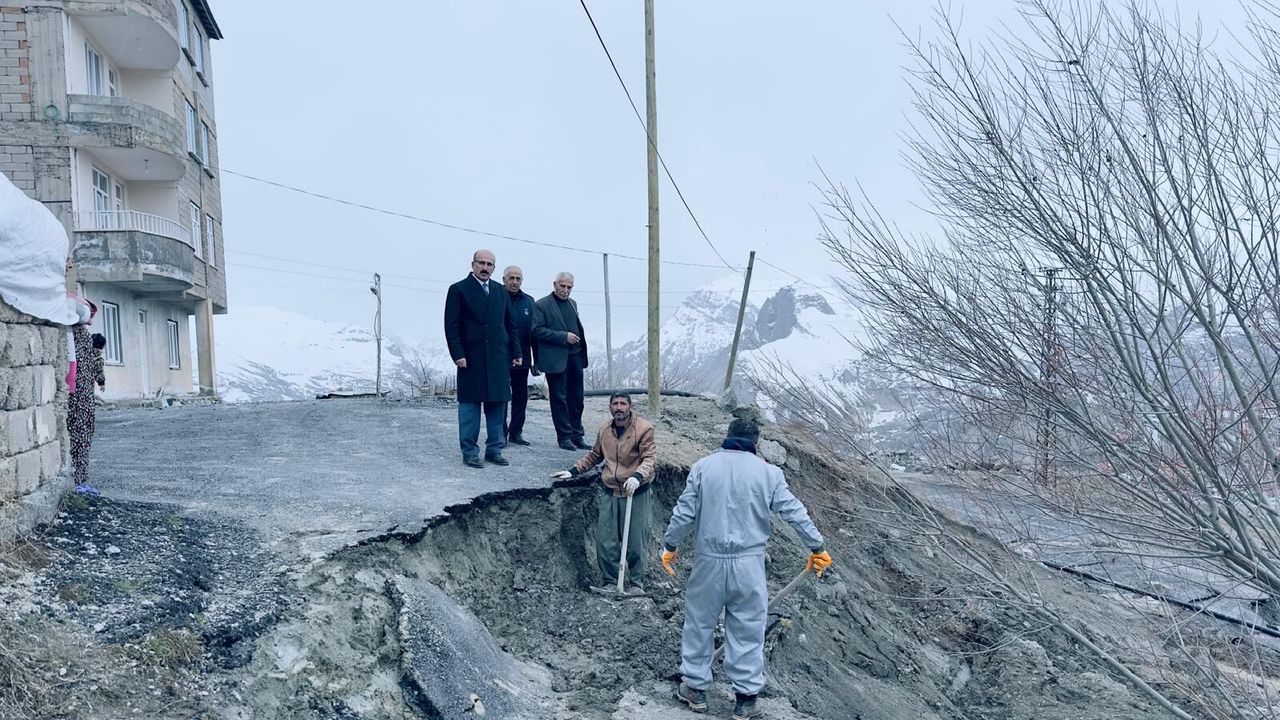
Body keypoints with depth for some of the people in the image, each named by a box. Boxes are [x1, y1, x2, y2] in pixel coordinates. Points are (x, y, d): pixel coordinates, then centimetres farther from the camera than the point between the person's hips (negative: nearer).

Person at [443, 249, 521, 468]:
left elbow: (510, 325, 15)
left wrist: (516, 353, 9)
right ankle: (470, 452, 8)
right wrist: (458, 354, -12)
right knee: (470, 405, 1)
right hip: (471, 358, -4)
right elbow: (451, 326, -4)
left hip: (499, 358, 5)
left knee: (497, 405, 7)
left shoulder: (500, 291, 15)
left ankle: (494, 449, 16)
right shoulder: (458, 290, 0)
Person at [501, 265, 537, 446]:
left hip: (522, 357, 4)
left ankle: (516, 432, 19)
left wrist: (536, 359, 7)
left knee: (521, 397, 9)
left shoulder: (528, 301, 9)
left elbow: (533, 331, 10)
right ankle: (501, 433, 11)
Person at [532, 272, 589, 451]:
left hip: (575, 356, 6)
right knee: (559, 399, 1)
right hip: (556, 359, -6)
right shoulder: (541, 305, -4)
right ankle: (564, 437, 9)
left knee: (576, 399, 9)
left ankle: (577, 436, 16)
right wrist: (564, 337, -16)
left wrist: (582, 351, 12)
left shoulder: (573, 303, 17)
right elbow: (537, 330, -12)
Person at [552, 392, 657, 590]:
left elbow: (650, 458, -15)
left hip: (635, 493, -4)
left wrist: (637, 476, -32)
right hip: (609, 492, 4)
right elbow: (594, 456, 25)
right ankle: (609, 583, 20)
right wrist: (573, 471, 17)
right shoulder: (604, 430, 9)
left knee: (635, 543, 2)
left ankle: (637, 584, 19)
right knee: (605, 542, 4)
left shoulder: (644, 429, -7)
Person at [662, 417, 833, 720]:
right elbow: (795, 513, -1)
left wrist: (670, 545, 12)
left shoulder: (703, 466, -1)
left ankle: (695, 687, 27)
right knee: (748, 630, 10)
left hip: (709, 562, 1)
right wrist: (817, 547, 10)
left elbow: (684, 513, -1)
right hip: (749, 563, 0)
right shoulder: (768, 472, -2)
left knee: (700, 623, 15)